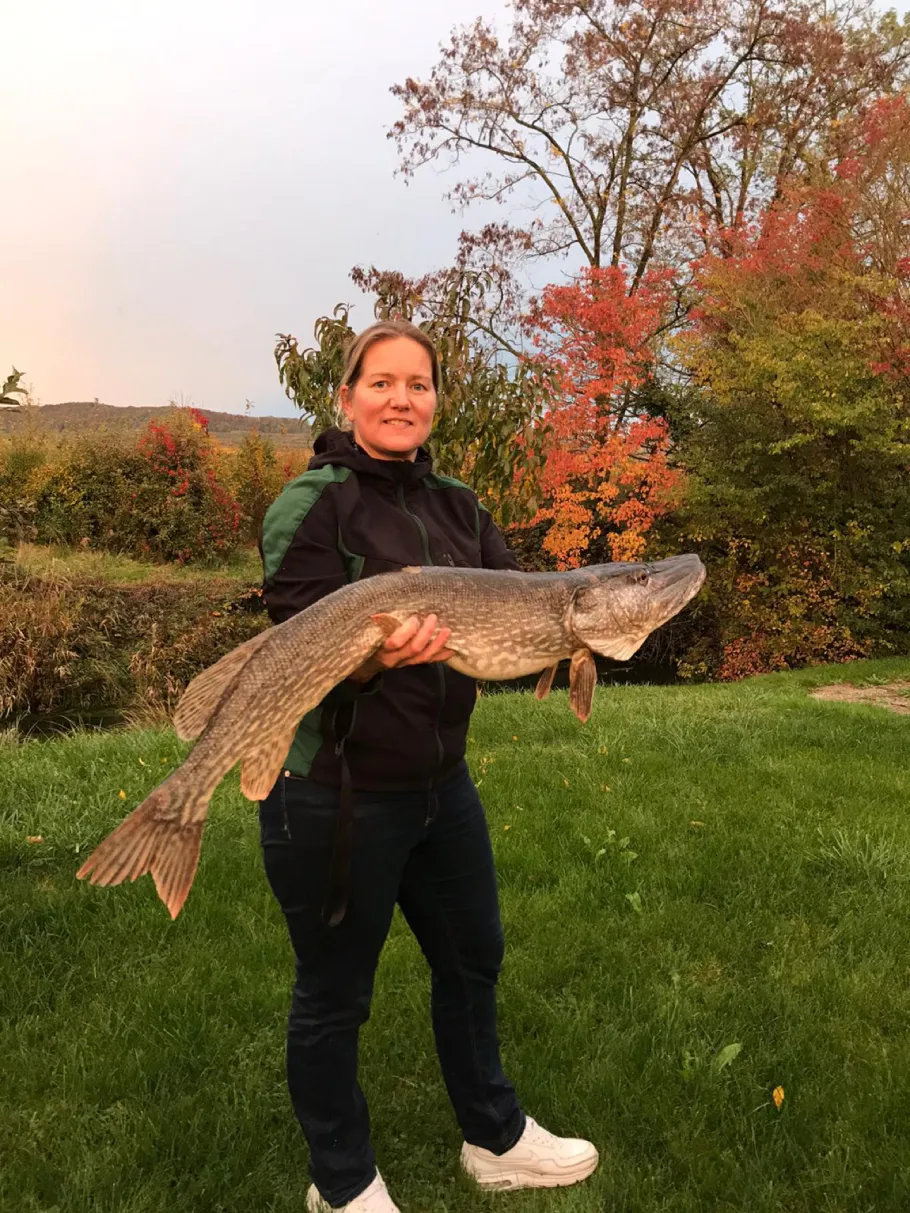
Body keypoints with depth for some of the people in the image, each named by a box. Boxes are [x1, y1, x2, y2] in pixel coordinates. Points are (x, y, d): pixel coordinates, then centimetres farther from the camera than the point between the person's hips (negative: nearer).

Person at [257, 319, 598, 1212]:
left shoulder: (457, 507, 8)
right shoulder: (313, 504, -12)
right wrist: (376, 653, -36)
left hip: (440, 782, 7)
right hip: (332, 794, -7)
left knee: (471, 960, 21)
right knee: (333, 993, 11)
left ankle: (495, 1140, 46)